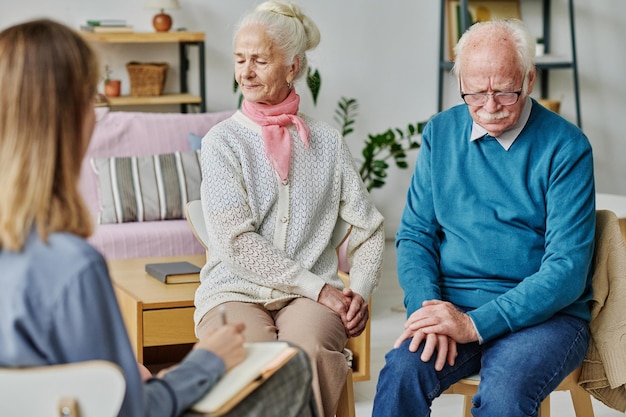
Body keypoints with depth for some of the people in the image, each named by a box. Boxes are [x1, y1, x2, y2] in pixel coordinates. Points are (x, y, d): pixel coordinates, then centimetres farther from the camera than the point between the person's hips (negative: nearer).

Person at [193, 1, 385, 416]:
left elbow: (369, 228, 15)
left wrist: (360, 292, -3)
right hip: (235, 290, -1)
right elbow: (236, 242, -5)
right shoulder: (222, 141, 5)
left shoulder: (328, 141, 12)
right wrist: (318, 287, -10)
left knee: (307, 349, -34)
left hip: (312, 297, 1)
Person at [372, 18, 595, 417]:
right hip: (452, 305, 3)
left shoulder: (566, 146, -5)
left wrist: (475, 323, -21)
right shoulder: (441, 133, 8)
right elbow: (415, 234, 9)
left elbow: (567, 269, -11)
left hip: (542, 313, -3)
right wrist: (428, 309, -12)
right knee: (402, 371, -29)